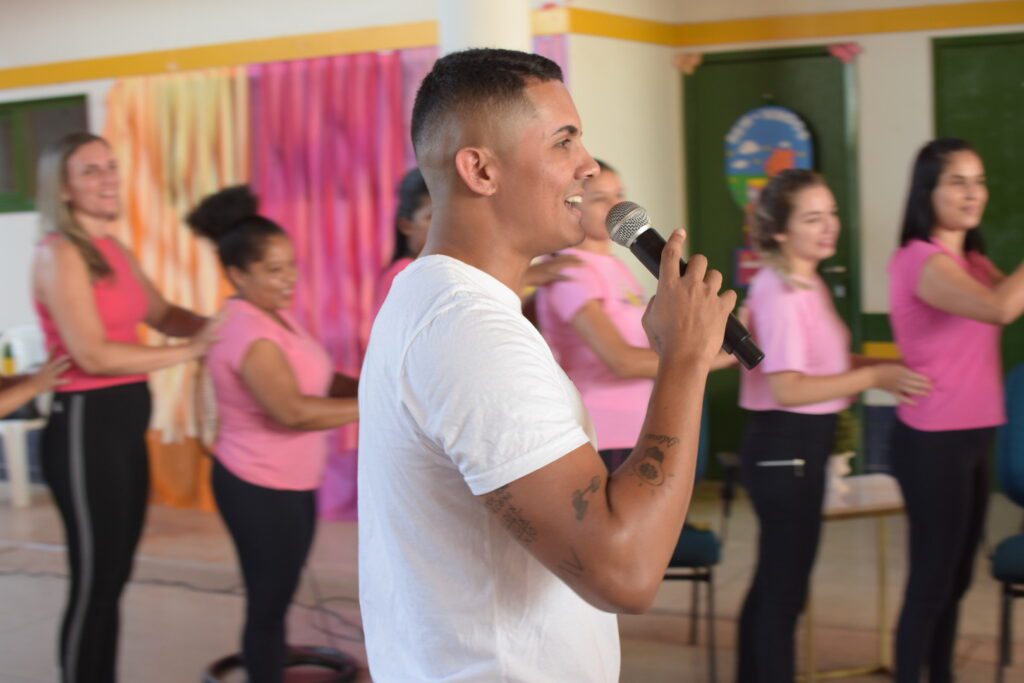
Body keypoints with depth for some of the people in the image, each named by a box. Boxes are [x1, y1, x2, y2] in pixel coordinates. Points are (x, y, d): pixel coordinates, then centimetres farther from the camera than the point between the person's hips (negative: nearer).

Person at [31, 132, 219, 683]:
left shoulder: (113, 249, 13)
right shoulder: (58, 253, -13)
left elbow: (162, 315, 16)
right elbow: (93, 354, -20)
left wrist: (213, 324, -5)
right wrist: (190, 350, -18)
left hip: (125, 423, 9)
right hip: (86, 426, -9)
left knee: (115, 577, 17)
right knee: (93, 582, 0)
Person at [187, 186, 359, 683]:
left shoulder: (277, 316, 7)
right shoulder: (248, 334, -24)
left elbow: (317, 381, 9)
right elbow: (294, 411, -32)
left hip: (291, 484, 10)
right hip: (259, 489, -10)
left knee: (276, 600, 19)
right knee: (267, 604, 2)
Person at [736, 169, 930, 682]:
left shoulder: (808, 283, 11)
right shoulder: (779, 293, -19)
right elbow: (787, 388, -26)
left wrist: (883, 370, 3)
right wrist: (874, 377, -21)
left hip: (800, 446, 10)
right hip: (785, 447, -10)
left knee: (773, 581, 19)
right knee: (784, 587, -1)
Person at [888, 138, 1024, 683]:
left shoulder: (973, 262, 15)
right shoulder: (920, 261, -17)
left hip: (972, 436, 9)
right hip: (933, 442, -9)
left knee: (955, 576, 17)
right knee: (931, 579, -3)